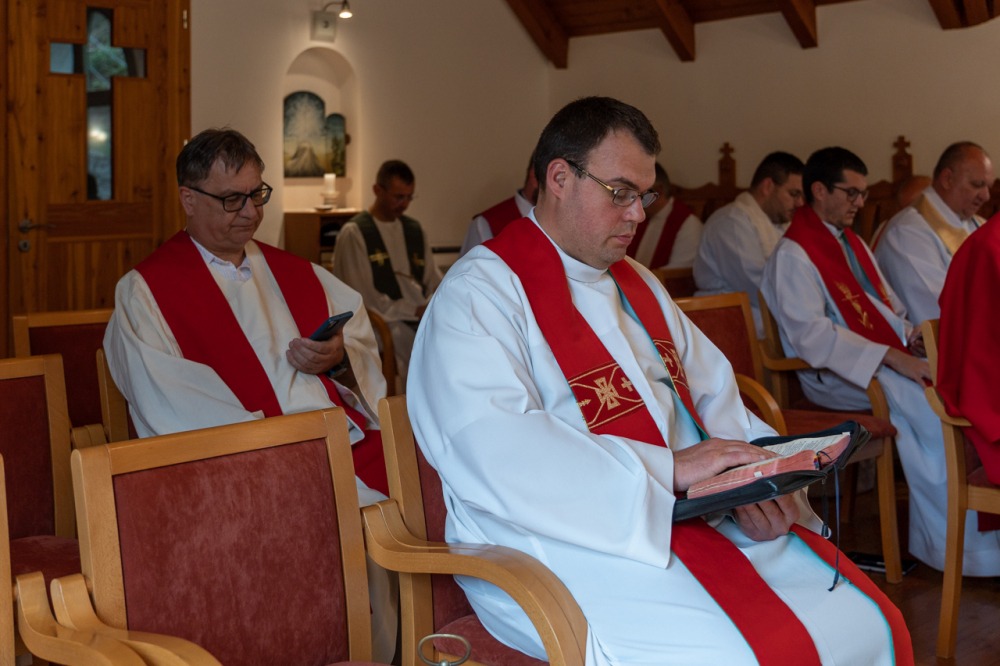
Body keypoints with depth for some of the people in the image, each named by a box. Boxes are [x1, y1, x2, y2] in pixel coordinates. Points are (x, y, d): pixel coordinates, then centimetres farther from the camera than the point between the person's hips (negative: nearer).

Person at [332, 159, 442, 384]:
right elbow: (365, 299, -10)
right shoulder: (354, 233, -4)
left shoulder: (414, 229, 17)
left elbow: (434, 280, 16)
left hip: (423, 314, 5)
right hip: (381, 321, -5)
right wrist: (416, 311, -14)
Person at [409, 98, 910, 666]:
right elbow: (495, 448, -22)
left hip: (693, 512, 8)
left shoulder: (638, 284, 21)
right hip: (563, 544, -7)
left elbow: (715, 396, 17)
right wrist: (664, 469, -24)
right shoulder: (480, 292, -7)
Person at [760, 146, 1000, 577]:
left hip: (896, 359, 8)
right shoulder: (792, 255, -7)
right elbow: (812, 335, -18)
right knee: (924, 400, -30)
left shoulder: (853, 243, 20)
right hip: (836, 375, -8)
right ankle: (948, 542, -20)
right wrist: (891, 357, -24)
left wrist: (911, 336, 0)